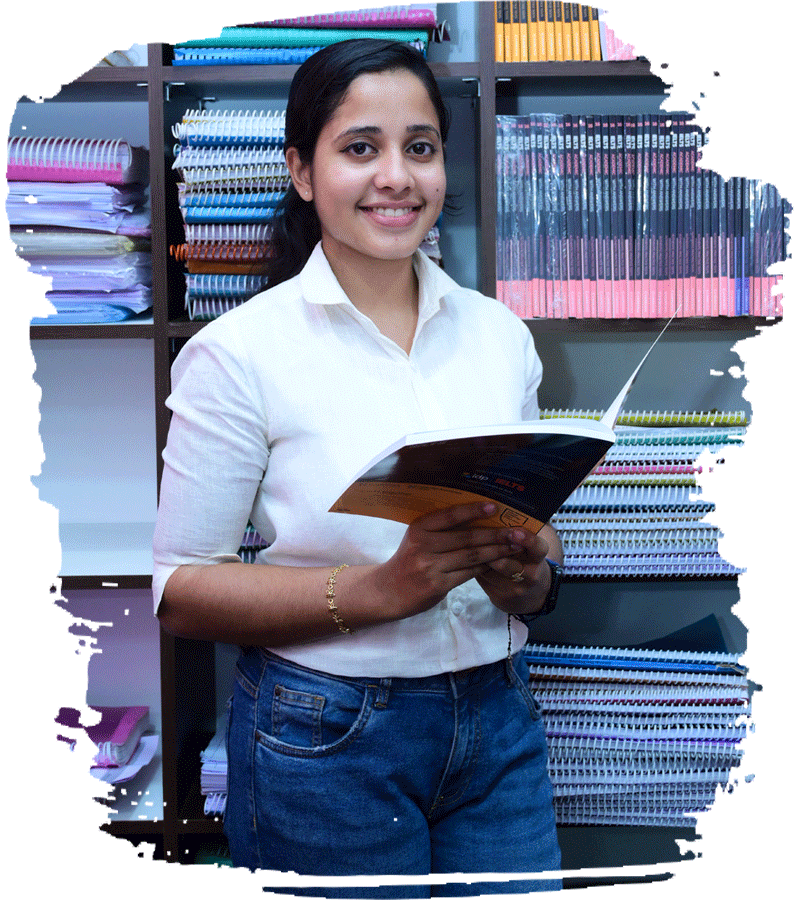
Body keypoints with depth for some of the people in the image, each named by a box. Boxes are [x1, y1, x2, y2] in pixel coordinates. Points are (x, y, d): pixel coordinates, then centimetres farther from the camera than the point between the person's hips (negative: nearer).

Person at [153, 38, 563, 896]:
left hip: (497, 724, 5)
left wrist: (530, 575, -9)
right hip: (326, 740, -4)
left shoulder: (499, 333, 5)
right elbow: (180, 590, -11)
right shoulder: (241, 350, -10)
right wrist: (380, 589, -23)